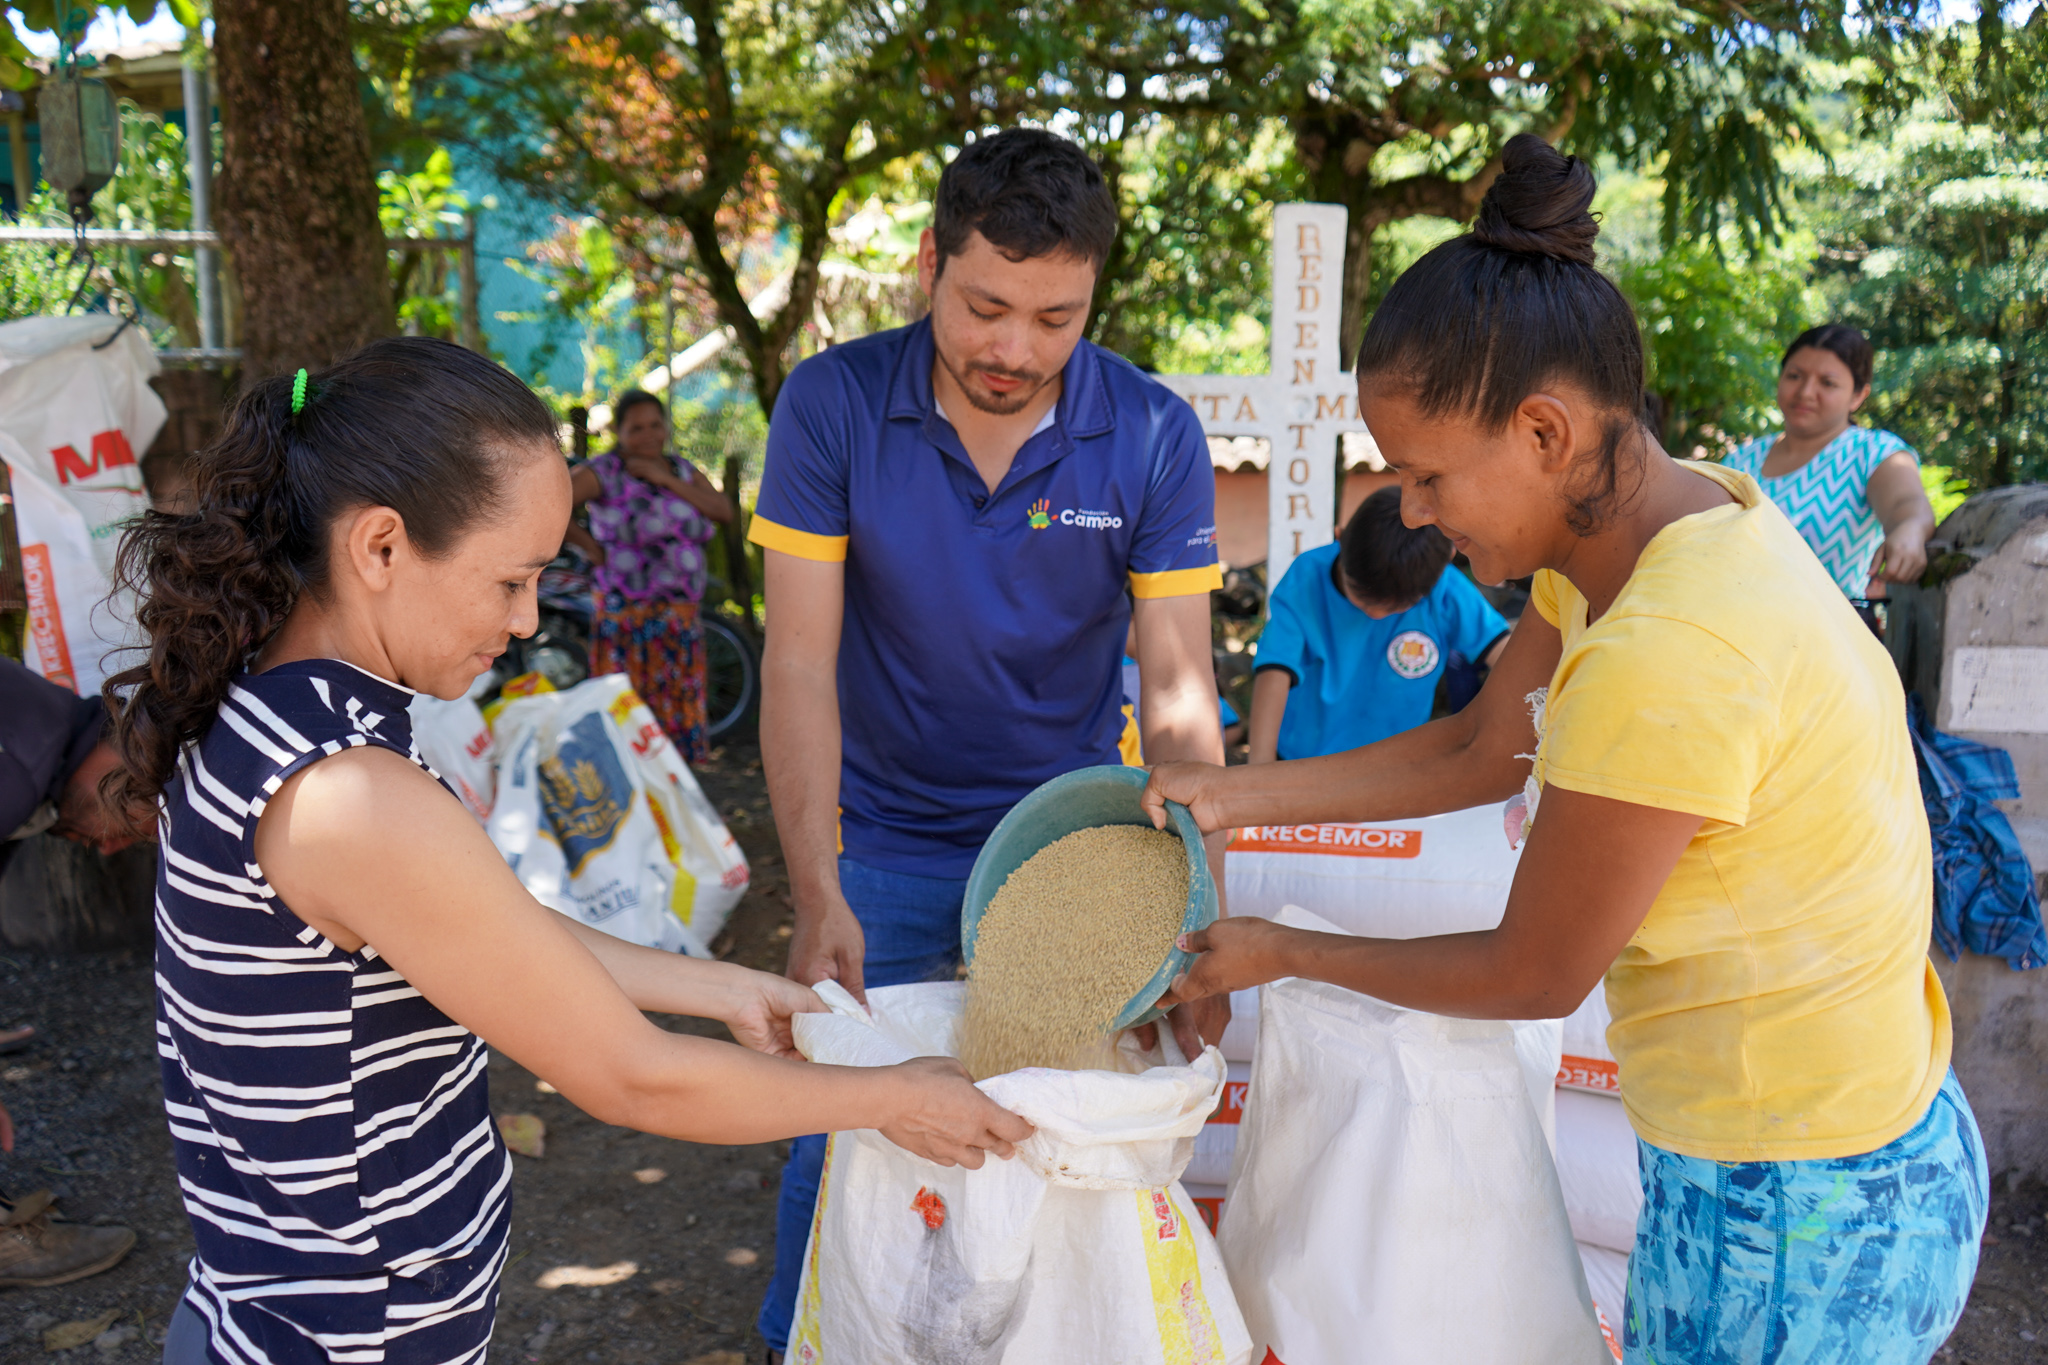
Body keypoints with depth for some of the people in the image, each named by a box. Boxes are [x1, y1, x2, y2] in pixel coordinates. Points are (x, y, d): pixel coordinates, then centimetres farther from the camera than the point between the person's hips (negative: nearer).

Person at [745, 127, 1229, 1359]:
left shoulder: (1155, 437, -12)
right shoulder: (833, 406, -14)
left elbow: (1177, 689, -14)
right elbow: (800, 661, -16)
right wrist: (817, 896, -25)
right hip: (880, 842, 0)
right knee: (838, 1140, 9)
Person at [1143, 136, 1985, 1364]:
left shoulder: (1661, 667, -32)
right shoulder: (1681, 513, -3)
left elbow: (1532, 976, -18)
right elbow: (1484, 748, 8)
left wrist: (1282, 955, -5)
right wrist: (1237, 794, 7)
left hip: (1798, 1217, -8)